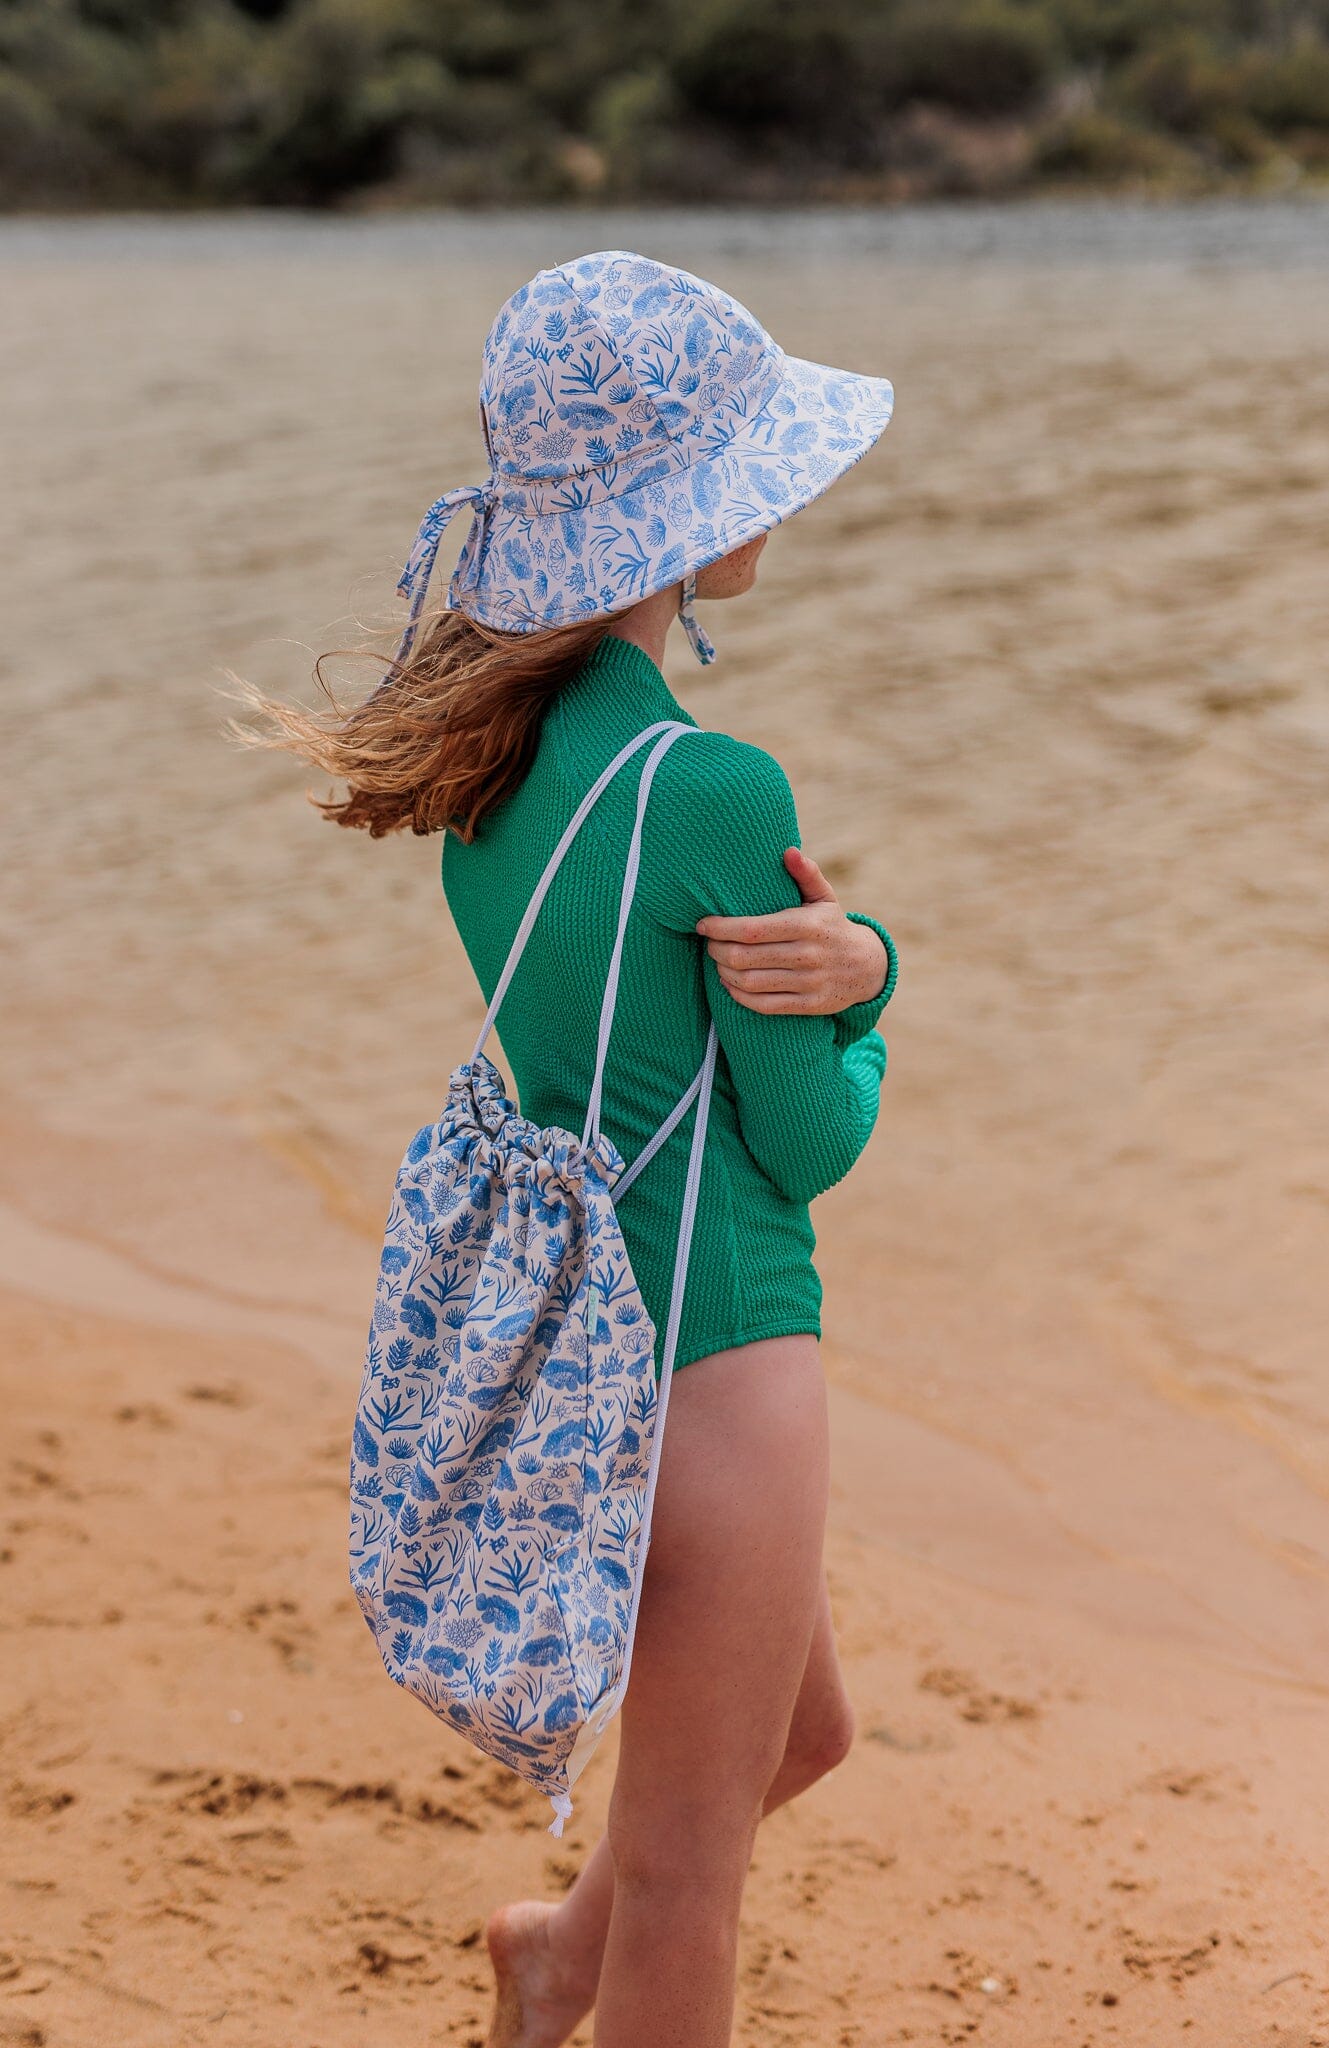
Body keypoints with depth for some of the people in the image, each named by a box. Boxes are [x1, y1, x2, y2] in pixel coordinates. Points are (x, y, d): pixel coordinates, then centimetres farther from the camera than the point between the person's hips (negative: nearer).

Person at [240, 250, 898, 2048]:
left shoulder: (501, 735, 3)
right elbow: (812, 1140, -14)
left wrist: (850, 961, -15)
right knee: (691, 1851, 10)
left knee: (802, 1733, 30)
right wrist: (849, 1024, 6)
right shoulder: (709, 787, -23)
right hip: (710, 1343, -9)